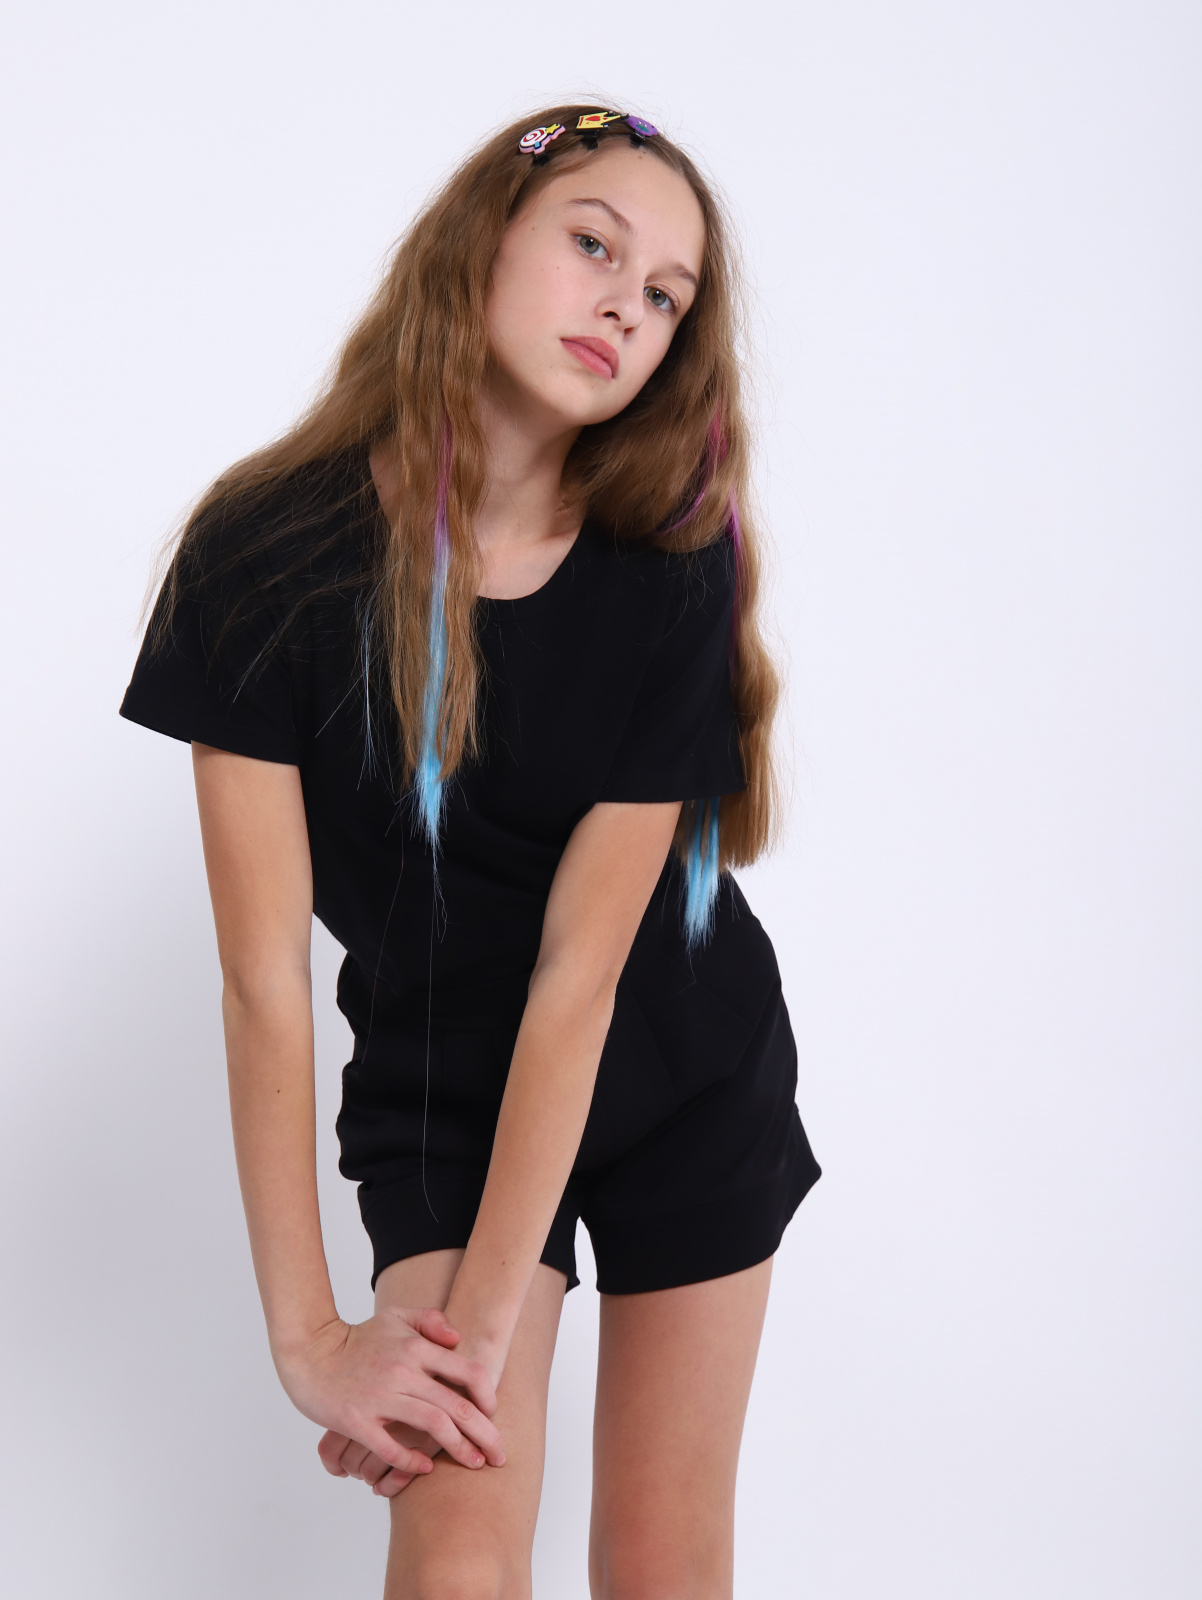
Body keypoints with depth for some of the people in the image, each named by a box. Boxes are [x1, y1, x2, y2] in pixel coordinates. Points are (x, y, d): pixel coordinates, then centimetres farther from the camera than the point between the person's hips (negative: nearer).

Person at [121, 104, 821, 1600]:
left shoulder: (672, 572, -17)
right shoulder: (269, 551, -20)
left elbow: (581, 963, -20)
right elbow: (264, 974, -19)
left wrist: (482, 1319, -22)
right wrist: (305, 1333, -18)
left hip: (693, 1081, 1)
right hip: (439, 1096, -1)